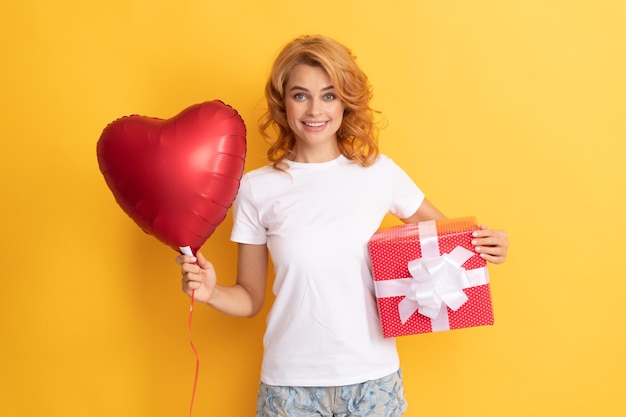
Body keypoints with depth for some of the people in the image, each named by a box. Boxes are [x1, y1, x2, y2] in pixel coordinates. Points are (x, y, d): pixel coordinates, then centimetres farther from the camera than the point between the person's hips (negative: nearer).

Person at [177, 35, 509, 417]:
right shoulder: (256, 189, -4)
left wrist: (485, 244, -8)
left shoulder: (380, 172, -2)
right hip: (291, 384, 0)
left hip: (373, 377, 1)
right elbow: (250, 299, 2)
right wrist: (211, 292, -17)